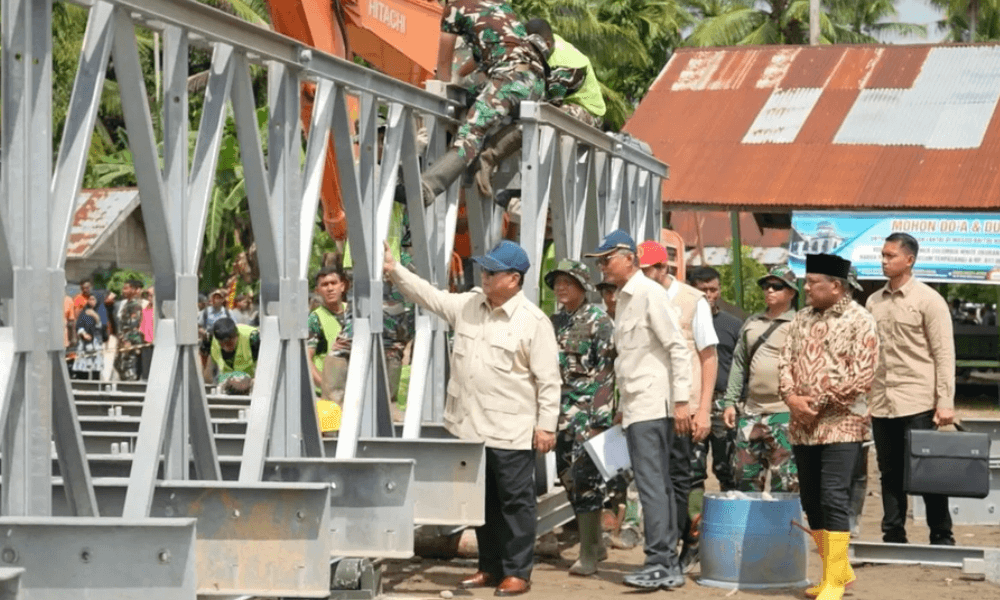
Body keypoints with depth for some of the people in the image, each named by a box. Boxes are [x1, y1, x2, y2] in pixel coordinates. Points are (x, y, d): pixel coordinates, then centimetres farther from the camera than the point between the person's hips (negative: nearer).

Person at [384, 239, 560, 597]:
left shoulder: (534, 321, -11)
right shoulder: (467, 306, 8)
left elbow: (548, 379, -11)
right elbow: (428, 295, 12)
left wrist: (547, 425, -13)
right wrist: (393, 269, 1)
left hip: (511, 431, -7)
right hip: (470, 426, 7)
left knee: (515, 501, 1)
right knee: (481, 500, 15)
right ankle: (490, 567, 26)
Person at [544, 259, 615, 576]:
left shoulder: (598, 320, -6)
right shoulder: (555, 322, 15)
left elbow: (608, 368, -11)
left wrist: (599, 410, -17)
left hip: (590, 410, -8)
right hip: (563, 410, 8)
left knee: (585, 476, -12)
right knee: (567, 475, 10)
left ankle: (588, 555, -7)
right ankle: (597, 543, 23)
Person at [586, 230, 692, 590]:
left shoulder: (649, 293, -10)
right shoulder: (624, 298, 17)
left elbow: (678, 348, -14)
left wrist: (681, 401, -18)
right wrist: (622, 407, 19)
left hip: (652, 406, -9)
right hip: (635, 407, 9)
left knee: (652, 485, -10)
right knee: (659, 486, 10)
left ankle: (659, 563, -8)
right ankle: (669, 565, 13)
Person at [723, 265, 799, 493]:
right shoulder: (752, 323, 17)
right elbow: (739, 364, 18)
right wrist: (730, 402, 12)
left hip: (783, 413, -6)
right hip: (751, 411, 6)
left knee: (785, 481, -7)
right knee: (745, 475, 9)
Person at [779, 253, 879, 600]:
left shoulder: (859, 321, -6)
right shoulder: (801, 319, 14)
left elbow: (862, 376, -13)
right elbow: (785, 362, 11)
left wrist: (819, 401, -15)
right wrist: (791, 397, -7)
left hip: (841, 424, -7)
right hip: (803, 426, 7)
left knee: (833, 498, -12)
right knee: (811, 500, 10)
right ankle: (839, 568, 24)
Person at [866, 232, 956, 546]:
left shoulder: (928, 300, -3)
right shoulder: (874, 302, 12)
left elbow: (944, 353, -5)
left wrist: (945, 402, -12)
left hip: (918, 402, -5)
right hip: (881, 403, 5)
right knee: (890, 474, 8)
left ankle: (942, 537, 8)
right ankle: (893, 537, 15)